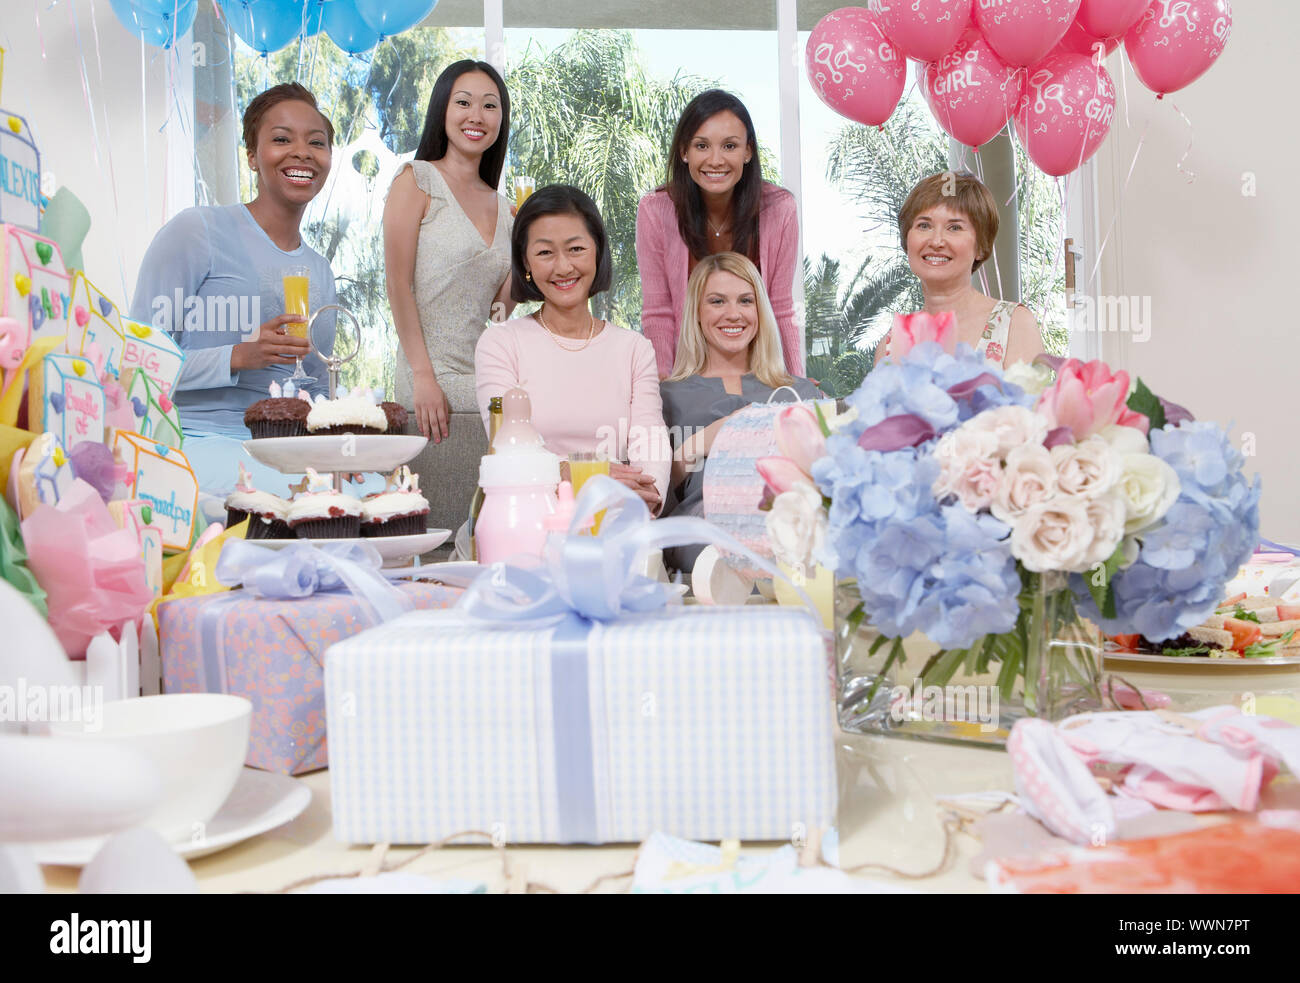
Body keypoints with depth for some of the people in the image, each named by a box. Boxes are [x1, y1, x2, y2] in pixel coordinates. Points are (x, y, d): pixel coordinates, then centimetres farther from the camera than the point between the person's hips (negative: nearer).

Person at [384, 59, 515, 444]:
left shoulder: (502, 207, 16)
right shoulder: (418, 179, -1)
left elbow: (496, 310, 14)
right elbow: (397, 284, -8)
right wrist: (423, 377, -16)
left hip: (487, 381, 6)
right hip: (432, 382, -6)